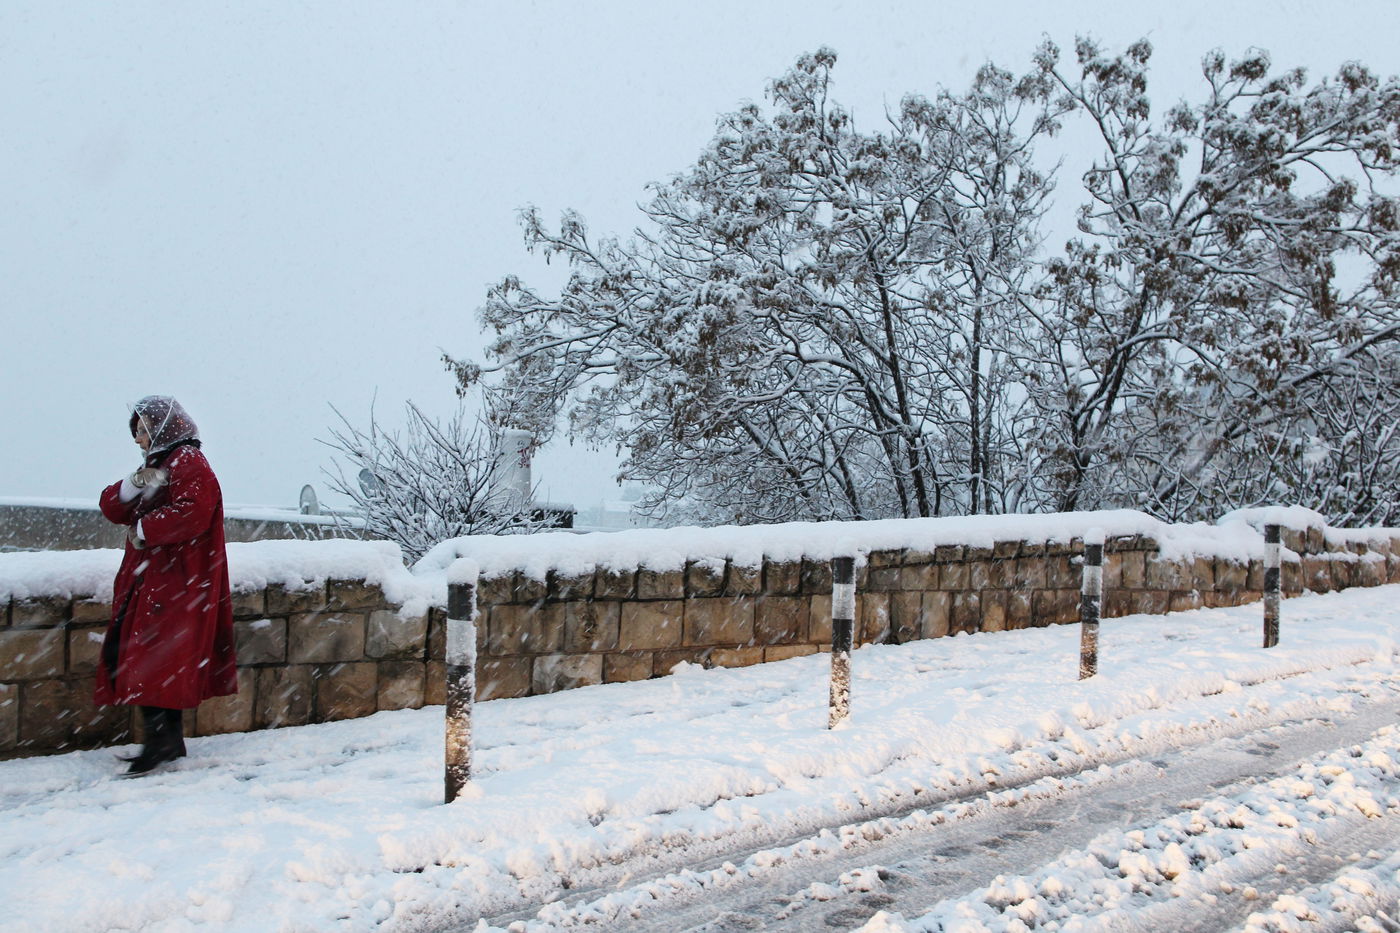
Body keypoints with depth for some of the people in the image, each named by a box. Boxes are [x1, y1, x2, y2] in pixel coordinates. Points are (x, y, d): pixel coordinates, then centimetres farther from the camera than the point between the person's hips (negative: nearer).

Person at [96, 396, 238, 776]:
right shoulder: (156, 465, 22)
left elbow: (193, 513, -24)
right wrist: (135, 484, -7)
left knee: (155, 660, -12)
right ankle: (168, 740, 15)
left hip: (176, 584, -10)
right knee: (123, 653, 9)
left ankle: (162, 740, -7)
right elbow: (112, 507, 13)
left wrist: (143, 528, -13)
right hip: (147, 580, 10)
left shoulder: (189, 462, -8)